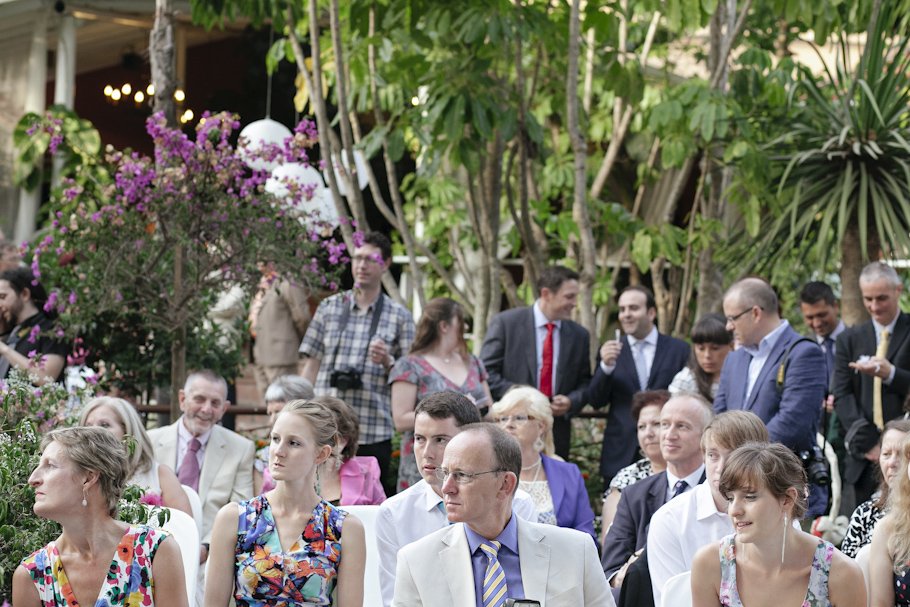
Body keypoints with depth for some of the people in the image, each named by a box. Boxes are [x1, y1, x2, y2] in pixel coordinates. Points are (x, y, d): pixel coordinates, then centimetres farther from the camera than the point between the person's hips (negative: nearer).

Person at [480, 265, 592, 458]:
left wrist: (571, 402, -6)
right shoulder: (505, 323, -2)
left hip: (556, 435, 3)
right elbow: (486, 372, -4)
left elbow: (585, 382, 16)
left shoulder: (579, 335, 11)